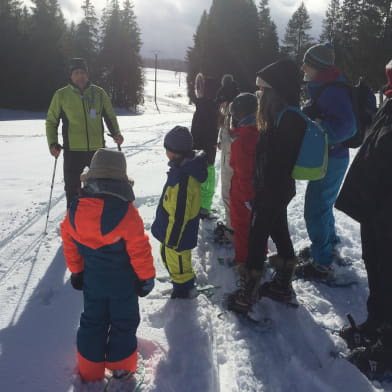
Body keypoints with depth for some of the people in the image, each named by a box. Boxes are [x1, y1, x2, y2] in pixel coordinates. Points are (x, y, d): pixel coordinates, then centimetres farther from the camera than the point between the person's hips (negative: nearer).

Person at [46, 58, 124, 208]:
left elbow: (110, 117, 14)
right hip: (73, 151, -1)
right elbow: (51, 121, 7)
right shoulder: (61, 95, 0)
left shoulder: (99, 93, 3)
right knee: (72, 190, 5)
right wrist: (52, 143, -7)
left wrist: (116, 133, -3)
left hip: (97, 149, 2)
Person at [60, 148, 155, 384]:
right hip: (123, 283, -4)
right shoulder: (126, 212, -25)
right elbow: (139, 250, -19)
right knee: (123, 322, 17)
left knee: (92, 323, 21)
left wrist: (76, 271, 16)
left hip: (91, 281, 4)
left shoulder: (75, 210, -10)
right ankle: (121, 367, 33)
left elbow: (70, 244, 2)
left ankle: (90, 371, 34)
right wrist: (146, 277, -4)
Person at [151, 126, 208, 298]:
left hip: (178, 235, -10)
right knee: (167, 255, 27)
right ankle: (181, 282, 45)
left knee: (176, 261, 12)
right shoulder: (185, 168, 0)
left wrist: (172, 239, -19)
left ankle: (184, 288, 34)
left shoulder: (183, 179, -34)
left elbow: (179, 214, -29)